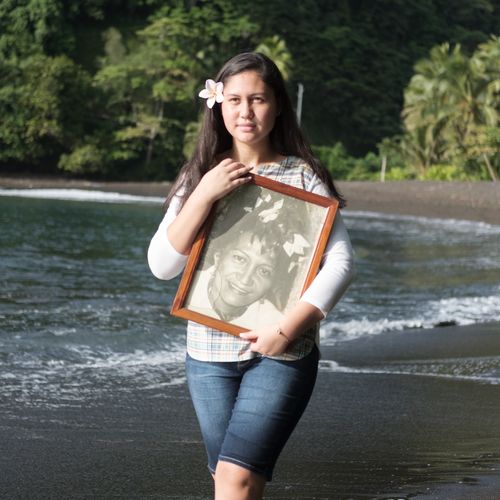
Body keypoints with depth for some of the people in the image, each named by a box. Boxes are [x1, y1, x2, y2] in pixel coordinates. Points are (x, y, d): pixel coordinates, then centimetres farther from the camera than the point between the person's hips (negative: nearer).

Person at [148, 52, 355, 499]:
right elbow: (162, 265, -4)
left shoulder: (302, 176, -2)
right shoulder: (199, 177, 5)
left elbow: (341, 261, -9)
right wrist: (205, 195, -14)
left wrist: (289, 327, -19)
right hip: (209, 354, 4)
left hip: (283, 353, -3)